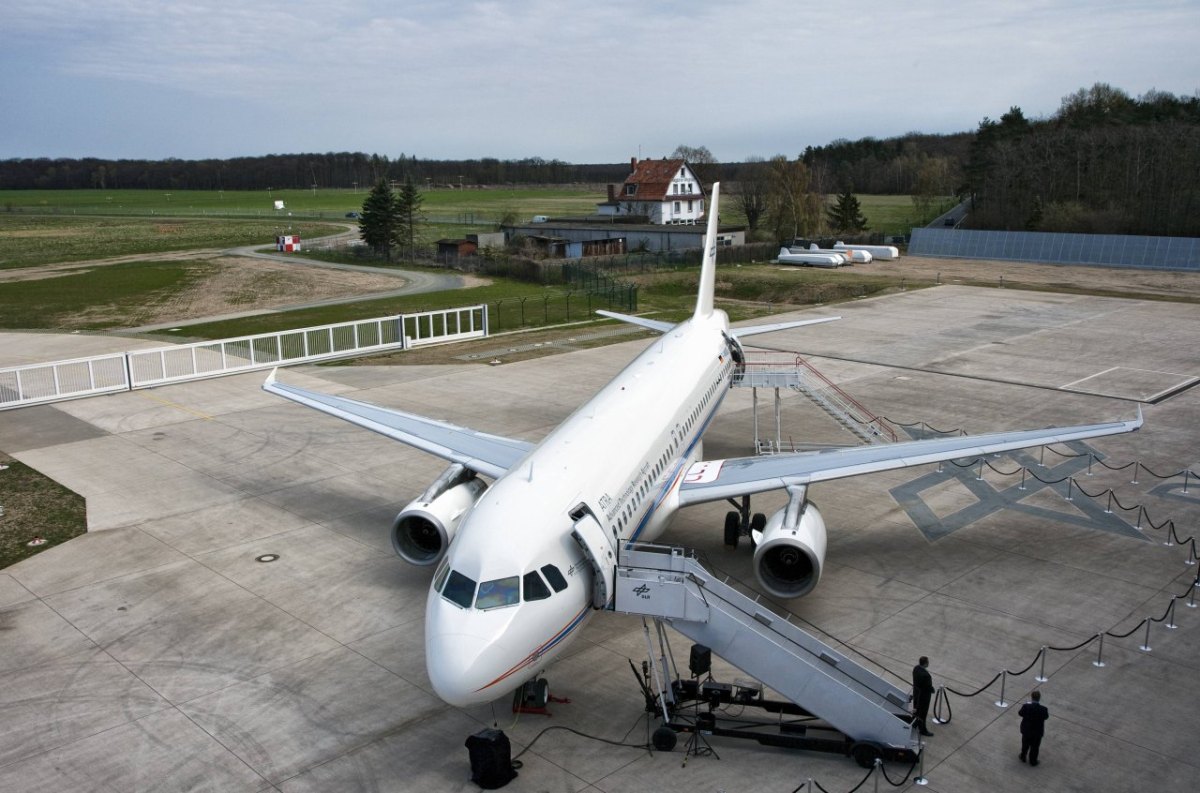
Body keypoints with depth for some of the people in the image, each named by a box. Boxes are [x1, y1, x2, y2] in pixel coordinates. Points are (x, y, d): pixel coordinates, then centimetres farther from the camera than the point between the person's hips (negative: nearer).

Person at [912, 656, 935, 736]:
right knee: (923, 712, 13)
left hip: (916, 692, 7)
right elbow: (929, 686, -26)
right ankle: (923, 730, 31)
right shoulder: (925, 675, -38)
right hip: (924, 694, -7)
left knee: (916, 709, 27)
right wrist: (932, 689, -4)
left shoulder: (916, 668, -12)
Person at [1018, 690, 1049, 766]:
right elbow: (1046, 717, -8)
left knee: (1025, 744, 26)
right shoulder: (1043, 709, -29)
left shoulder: (1026, 706, -28)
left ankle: (1023, 757, 46)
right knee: (1035, 747, 22)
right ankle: (1033, 761, 40)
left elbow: (1020, 713, -9)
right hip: (1038, 732, -1)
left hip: (1026, 730, 1)